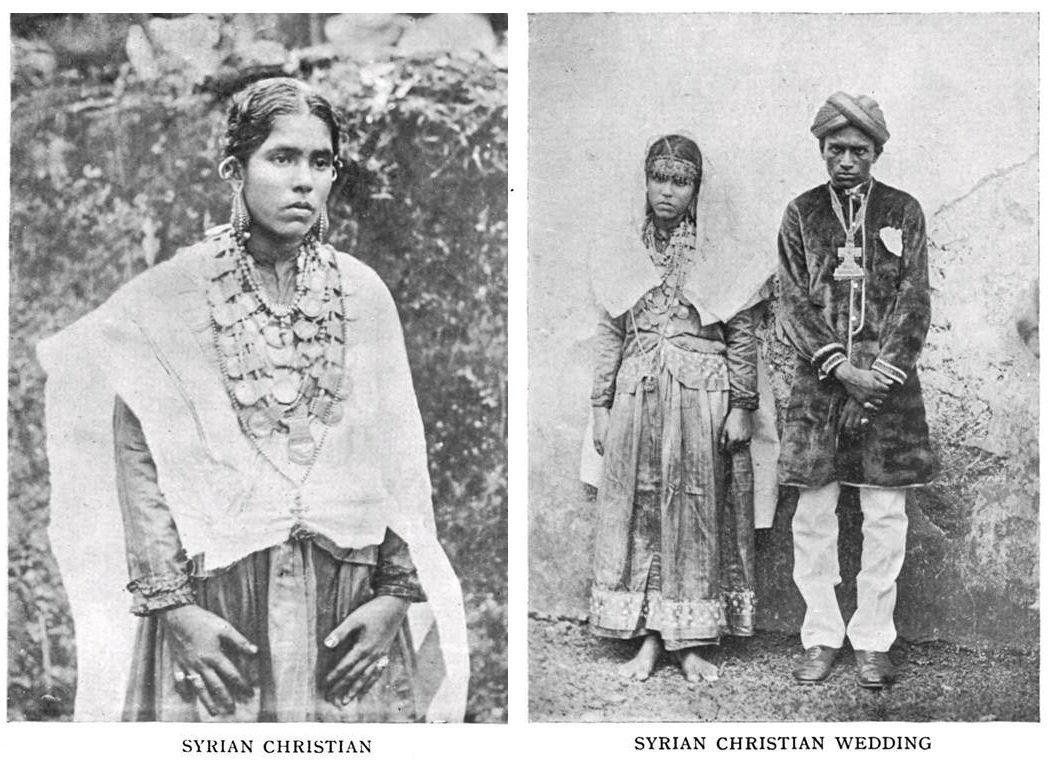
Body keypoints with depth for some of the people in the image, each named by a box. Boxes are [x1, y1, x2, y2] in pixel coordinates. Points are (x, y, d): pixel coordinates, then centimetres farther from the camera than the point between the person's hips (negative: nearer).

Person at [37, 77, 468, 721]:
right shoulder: (166, 299, -2)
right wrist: (172, 603, -11)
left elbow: (400, 458, 4)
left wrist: (395, 593, -3)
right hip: (212, 598, -2)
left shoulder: (364, 295, 5)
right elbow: (136, 459, -4)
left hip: (349, 601, 2)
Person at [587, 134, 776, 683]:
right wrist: (601, 406, 7)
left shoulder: (721, 258, 0)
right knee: (639, 512, 3)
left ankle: (692, 641, 11)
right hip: (637, 398, 2)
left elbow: (742, 336, 1)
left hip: (702, 399, -2)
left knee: (698, 513, 2)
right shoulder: (623, 260, 8)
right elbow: (609, 335, 10)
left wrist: (742, 406, -3)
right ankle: (649, 638, 12)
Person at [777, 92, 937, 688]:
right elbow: (793, 304, 0)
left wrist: (879, 376, -11)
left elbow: (915, 303, 1)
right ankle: (822, 636, 14)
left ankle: (873, 640, 13)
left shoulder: (904, 212, 5)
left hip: (888, 378, 0)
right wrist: (842, 370, -11)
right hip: (819, 380, 1)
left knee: (885, 516, 2)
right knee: (814, 515, 2)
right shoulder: (802, 214, 6)